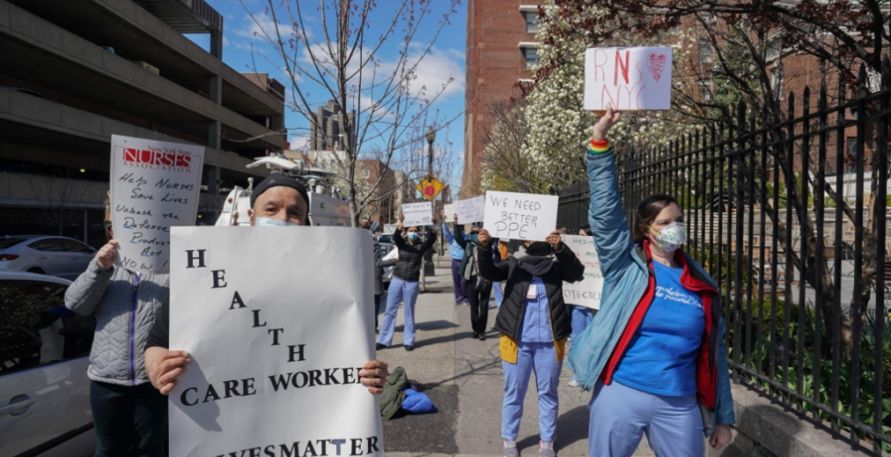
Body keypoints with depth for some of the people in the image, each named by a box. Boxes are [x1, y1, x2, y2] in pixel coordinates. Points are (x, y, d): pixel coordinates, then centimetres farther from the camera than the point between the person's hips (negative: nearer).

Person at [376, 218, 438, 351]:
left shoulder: (421, 246, 2)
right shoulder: (401, 244, 4)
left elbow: (432, 238, -15)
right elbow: (395, 237, -18)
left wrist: (428, 227, -33)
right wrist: (398, 229, -41)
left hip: (412, 283, -1)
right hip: (397, 280, 1)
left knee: (409, 312, 6)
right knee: (390, 310, 5)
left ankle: (408, 341, 15)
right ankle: (383, 340, 11)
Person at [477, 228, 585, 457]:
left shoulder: (556, 263, 2)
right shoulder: (514, 263, 4)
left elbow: (576, 272, -15)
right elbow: (488, 272, -10)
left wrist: (560, 248, -32)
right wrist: (485, 247, -29)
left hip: (549, 340, 0)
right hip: (517, 339, 0)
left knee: (548, 392, 13)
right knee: (514, 392, 11)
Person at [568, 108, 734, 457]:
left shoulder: (702, 285, 7)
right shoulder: (626, 266, -2)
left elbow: (714, 352, 12)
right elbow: (604, 209, -13)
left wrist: (722, 417, 14)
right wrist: (600, 139, -19)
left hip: (680, 404, 3)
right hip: (620, 395, -3)